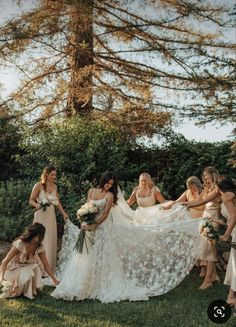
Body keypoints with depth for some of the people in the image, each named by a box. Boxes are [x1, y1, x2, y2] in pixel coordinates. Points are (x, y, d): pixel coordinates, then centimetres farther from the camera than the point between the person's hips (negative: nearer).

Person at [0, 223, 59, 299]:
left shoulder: (40, 247, -16)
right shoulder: (19, 244, -29)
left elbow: (46, 265, -10)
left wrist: (55, 280, -14)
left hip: (27, 269, 4)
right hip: (14, 270, -4)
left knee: (37, 267, -27)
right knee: (25, 276, -33)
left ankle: (31, 290, -6)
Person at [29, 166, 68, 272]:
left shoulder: (54, 186, 7)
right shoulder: (38, 185, -9)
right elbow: (31, 201, -7)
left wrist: (63, 213, 7)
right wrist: (37, 205, -27)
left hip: (51, 216, 5)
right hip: (41, 216, -5)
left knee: (51, 241, 9)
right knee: (41, 241, -2)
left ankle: (50, 267, 21)